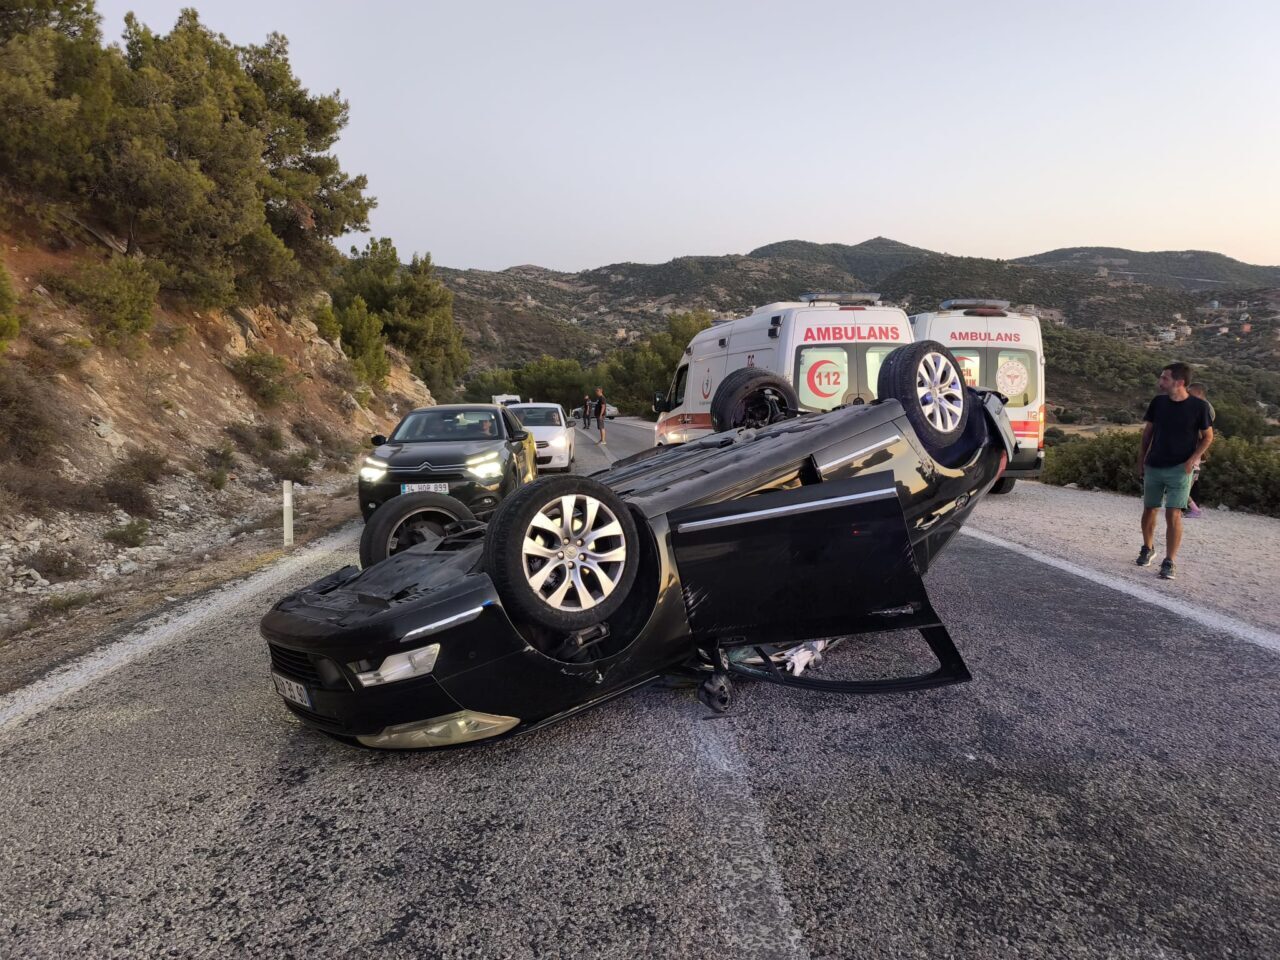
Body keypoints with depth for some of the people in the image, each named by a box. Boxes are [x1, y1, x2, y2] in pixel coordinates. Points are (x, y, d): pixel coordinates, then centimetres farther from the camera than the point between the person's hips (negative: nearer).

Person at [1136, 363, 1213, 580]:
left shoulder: (1198, 406, -8)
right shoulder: (1158, 402, 0)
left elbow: (1208, 437, 1)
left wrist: (1192, 460, -9)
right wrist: (1141, 459, 9)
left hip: (1179, 470, -3)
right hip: (1153, 467, 4)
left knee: (1173, 515, -10)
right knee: (1149, 510, 12)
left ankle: (1169, 562, -3)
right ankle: (1147, 548, 34)